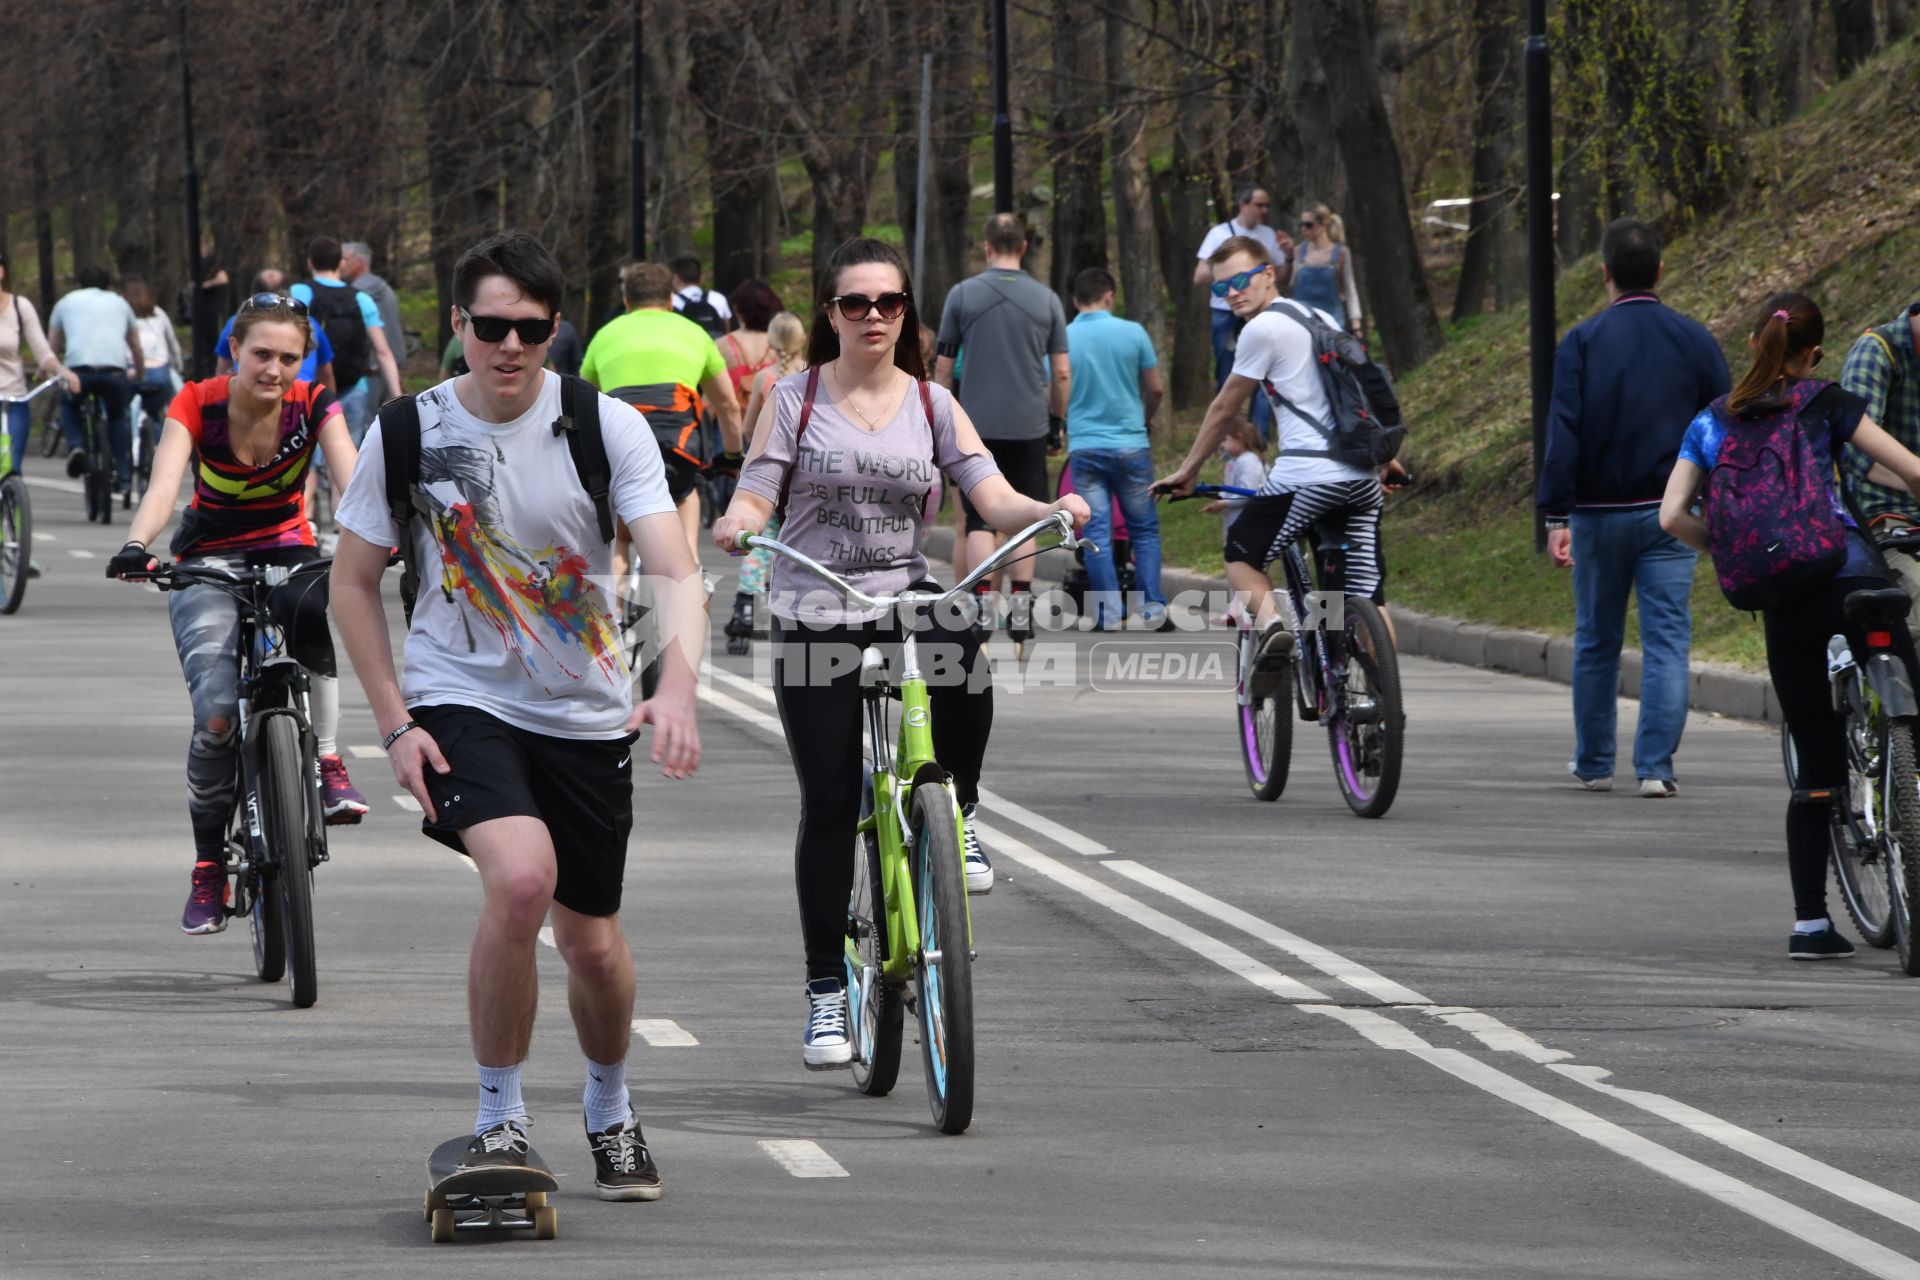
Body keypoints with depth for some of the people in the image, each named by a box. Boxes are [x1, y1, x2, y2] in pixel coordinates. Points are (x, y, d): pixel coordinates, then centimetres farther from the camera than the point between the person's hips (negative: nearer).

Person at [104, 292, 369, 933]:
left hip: (287, 551, 1)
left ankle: (327, 762, -23)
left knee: (313, 608, -38)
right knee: (218, 715, -20)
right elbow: (165, 479, -30)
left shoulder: (313, 406, -12)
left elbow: (350, 477, -26)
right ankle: (209, 868, -2)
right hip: (208, 563, -1)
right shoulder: (198, 404, -15)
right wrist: (137, 546, -51)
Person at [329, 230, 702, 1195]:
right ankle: (498, 1118, -12)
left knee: (592, 940, 9)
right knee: (521, 876, -28)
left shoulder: (607, 427, -9)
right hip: (459, 698, -2)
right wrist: (395, 725, -6)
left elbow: (675, 572, -16)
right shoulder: (409, 432, -7)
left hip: (585, 715, 2)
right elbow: (353, 581, 3)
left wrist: (677, 685, -35)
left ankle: (609, 1106, 41)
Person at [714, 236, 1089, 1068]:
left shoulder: (931, 405, 8)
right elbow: (756, 496, -2)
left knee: (964, 652, -36)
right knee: (829, 806, -3)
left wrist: (1050, 511, -22)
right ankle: (826, 991, 6)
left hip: (906, 602, 1)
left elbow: (994, 499, -1)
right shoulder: (796, 397, 3)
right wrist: (737, 524, -26)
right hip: (814, 617, -1)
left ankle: (957, 813, -11)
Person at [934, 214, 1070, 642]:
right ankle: (1020, 614, 9)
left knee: (980, 521, 0)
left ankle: (982, 607, -14)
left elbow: (943, 369, 1)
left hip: (976, 426, -2)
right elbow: (1062, 373, 3)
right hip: (1029, 426, 2)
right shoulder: (1046, 299, 3)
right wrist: (1057, 423, 16)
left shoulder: (963, 295, -1)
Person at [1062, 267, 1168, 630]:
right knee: (1144, 529, 10)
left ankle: (1108, 613, 0)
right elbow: (1155, 389, 3)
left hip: (1084, 446, 0)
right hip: (1131, 445, 0)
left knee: (1096, 533, 4)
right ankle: (1152, 608, 4)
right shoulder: (1133, 333, -4)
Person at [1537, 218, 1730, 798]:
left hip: (1599, 512, 0)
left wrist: (1556, 516, -10)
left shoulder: (1582, 342, -5)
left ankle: (1593, 762, 23)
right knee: (1667, 641, 0)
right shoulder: (1694, 339, 1)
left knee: (1597, 641, 13)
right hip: (1670, 512, 0)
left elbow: (1563, 434, -10)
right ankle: (1656, 767, -9)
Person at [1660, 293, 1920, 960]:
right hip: (1850, 573, -3)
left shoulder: (1711, 422, 15)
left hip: (1784, 604, 3)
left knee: (1816, 769, 9)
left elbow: (1672, 515, 6)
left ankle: (1810, 922, 6)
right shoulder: (1825, 403, 5)